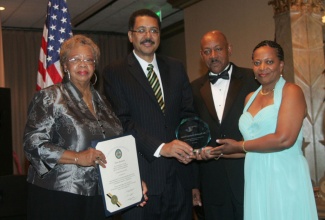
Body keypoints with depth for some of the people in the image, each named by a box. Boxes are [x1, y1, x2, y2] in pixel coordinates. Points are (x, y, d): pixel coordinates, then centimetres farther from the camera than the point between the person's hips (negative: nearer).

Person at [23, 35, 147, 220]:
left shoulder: (102, 102, 15)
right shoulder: (49, 98, -3)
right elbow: (33, 144, -11)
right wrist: (77, 157, -21)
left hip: (98, 198, 5)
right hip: (58, 197, -5)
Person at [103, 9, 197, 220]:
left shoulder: (176, 68, 13)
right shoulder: (115, 72, -1)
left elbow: (188, 113, 11)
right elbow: (123, 121, -11)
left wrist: (189, 144, -9)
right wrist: (161, 147, -20)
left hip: (179, 173, 4)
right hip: (141, 174, -4)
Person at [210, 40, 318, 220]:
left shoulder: (291, 91, -6)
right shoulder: (250, 98, 14)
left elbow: (284, 139, -18)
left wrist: (239, 146, -9)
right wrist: (215, 152, 4)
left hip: (284, 177, -6)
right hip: (256, 180, 6)